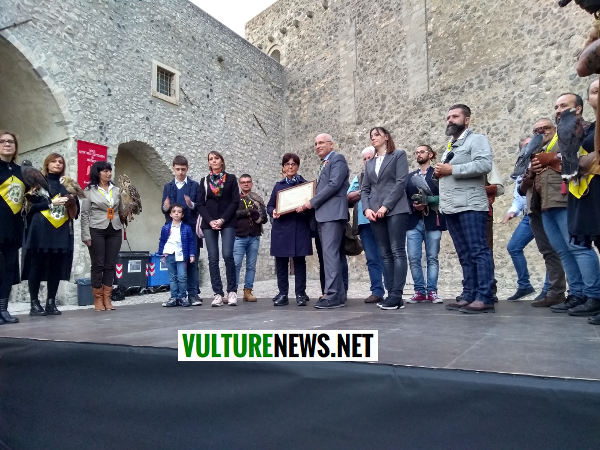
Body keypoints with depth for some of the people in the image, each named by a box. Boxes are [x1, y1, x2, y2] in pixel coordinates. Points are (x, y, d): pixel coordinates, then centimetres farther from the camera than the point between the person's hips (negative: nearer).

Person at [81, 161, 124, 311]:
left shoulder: (116, 190, 13)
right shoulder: (89, 190, 3)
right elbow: (84, 214, 0)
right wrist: (86, 235, -6)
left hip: (115, 231, 3)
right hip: (97, 231, -3)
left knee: (110, 265, 3)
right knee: (98, 265, 0)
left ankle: (107, 299, 10)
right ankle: (98, 299, 9)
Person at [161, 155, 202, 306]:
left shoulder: (195, 186, 8)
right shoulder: (168, 187, 16)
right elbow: (164, 209, 13)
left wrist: (192, 205, -18)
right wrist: (166, 208, -10)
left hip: (191, 228, -2)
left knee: (192, 262, -2)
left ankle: (193, 294, 3)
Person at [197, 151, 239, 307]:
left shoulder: (231, 179, 8)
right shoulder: (204, 181, 14)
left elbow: (235, 201, 1)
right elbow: (200, 204, 8)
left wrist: (222, 220, -9)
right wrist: (210, 221, -8)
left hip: (227, 222, -2)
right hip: (209, 223, 2)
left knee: (228, 255, -14)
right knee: (213, 258, -2)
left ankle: (231, 291, -2)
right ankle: (218, 294, 2)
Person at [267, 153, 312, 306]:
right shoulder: (278, 185, 14)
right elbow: (269, 206, 16)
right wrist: (273, 212, -6)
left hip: (299, 229, -2)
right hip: (281, 229, 2)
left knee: (299, 261, 0)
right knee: (281, 262, 3)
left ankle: (300, 294, 9)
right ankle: (282, 294, 13)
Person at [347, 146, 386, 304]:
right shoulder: (359, 178, 23)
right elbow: (349, 197, 13)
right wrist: (362, 192, -3)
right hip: (365, 221, 4)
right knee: (372, 259, 4)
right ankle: (377, 292, 8)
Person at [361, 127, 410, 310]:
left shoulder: (399, 155, 8)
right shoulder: (369, 163, 22)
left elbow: (401, 182, -5)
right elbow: (365, 189, 16)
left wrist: (386, 206, -13)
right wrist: (367, 209, -3)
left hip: (395, 210, -5)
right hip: (375, 213, 5)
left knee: (397, 252, -9)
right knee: (385, 254, 4)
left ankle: (397, 295, -9)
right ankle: (390, 293, 6)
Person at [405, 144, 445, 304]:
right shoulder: (410, 176, 20)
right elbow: (404, 198, 14)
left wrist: (428, 201, -14)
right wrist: (414, 206, -5)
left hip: (433, 221, -3)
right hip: (414, 222, 3)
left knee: (432, 258, 1)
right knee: (413, 258, -3)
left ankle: (432, 291, 8)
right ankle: (419, 291, 7)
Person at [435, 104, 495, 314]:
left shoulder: (477, 139, 1)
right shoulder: (449, 146, 26)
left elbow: (484, 165, -16)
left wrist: (452, 169, -13)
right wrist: (439, 172, 9)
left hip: (470, 206, -8)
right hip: (451, 208, 8)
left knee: (479, 252, -8)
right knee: (465, 255, 9)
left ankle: (484, 298, -7)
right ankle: (469, 296, 12)